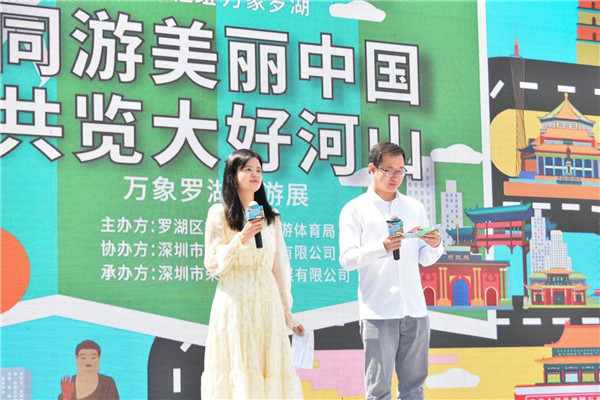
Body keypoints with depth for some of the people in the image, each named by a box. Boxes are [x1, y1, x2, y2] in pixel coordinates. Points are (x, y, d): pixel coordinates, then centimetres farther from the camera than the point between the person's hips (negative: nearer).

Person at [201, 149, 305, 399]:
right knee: (237, 373, -5)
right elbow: (213, 265, -3)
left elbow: (279, 267, 15)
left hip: (267, 303, 4)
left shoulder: (271, 217, 14)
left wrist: (287, 313, 13)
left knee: (270, 371, 1)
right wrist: (240, 240, -17)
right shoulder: (219, 213, 2)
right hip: (235, 302, -4)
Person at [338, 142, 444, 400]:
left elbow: (424, 260, 15)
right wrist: (382, 247, -24)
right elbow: (347, 259, -8)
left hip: (415, 309, 4)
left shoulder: (415, 207, 15)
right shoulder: (355, 210, 3)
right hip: (378, 311, -4)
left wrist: (435, 246, -8)